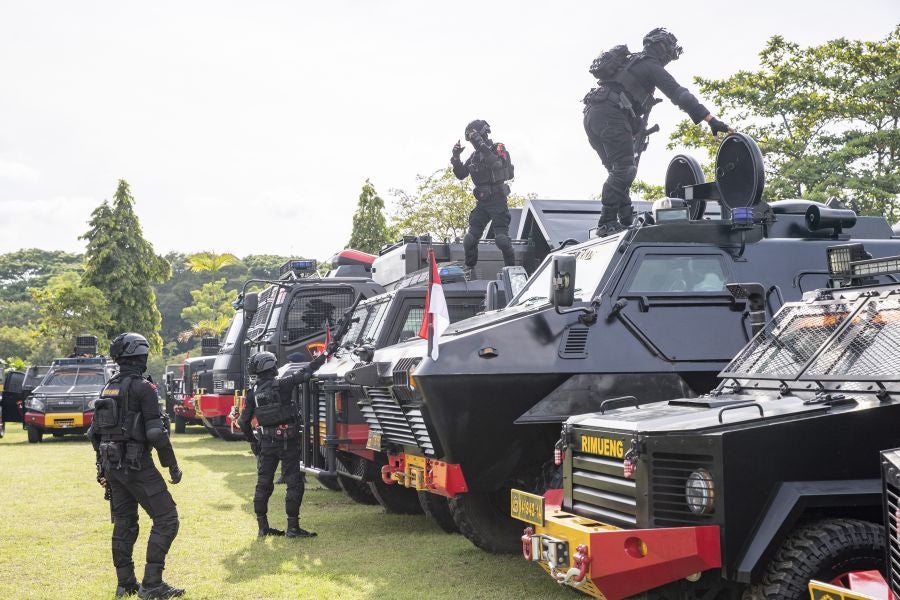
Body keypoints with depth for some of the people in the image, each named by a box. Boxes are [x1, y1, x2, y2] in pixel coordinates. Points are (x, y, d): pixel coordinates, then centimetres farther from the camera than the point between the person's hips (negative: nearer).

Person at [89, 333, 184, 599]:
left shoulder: (108, 388, 12)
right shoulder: (143, 388, -13)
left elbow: (95, 431, 17)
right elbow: (156, 433, -17)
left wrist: (103, 466, 24)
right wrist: (173, 466, -9)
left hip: (112, 465, 8)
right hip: (136, 465, -8)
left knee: (123, 523, 15)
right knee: (166, 519, -4)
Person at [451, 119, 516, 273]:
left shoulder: (499, 149, -9)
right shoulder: (475, 156, 11)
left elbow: (495, 162, -32)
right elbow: (460, 174, 13)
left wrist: (480, 143, -35)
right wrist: (456, 157, -3)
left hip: (498, 201, -6)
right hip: (482, 203, 6)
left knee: (501, 238, -13)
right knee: (470, 239, 3)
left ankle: (511, 268, 0)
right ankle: (469, 267, 20)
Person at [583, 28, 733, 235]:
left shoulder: (630, 62, 30)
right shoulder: (652, 67, 3)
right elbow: (679, 95, -6)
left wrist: (637, 128, 33)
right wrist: (712, 121, -11)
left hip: (592, 116, 9)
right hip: (610, 115, -9)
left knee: (618, 171, 12)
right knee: (625, 169, -12)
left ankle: (626, 219, 5)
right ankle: (607, 222, -20)